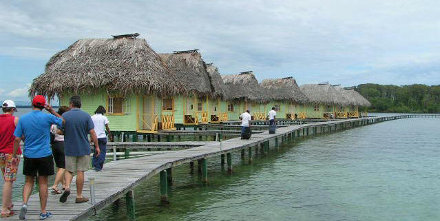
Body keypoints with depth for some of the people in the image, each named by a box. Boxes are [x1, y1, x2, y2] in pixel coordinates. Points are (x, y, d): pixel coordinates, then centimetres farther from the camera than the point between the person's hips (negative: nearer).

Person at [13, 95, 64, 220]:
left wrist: (14, 155, 8)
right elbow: (62, 121, 9)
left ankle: (24, 203, -6)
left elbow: (17, 139, 0)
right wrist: (51, 110, 6)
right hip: (45, 155, -2)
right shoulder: (48, 117, -8)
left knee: (29, 181, 16)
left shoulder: (23, 119, -1)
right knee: (43, 183, 6)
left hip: (29, 155, 2)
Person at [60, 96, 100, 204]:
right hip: (83, 149, -1)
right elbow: (92, 133, -7)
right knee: (80, 172, 4)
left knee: (69, 170, 14)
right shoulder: (86, 116, -5)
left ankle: (67, 187, -10)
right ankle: (79, 196, 10)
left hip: (69, 149, 1)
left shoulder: (64, 116, -2)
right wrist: (97, 146, 0)